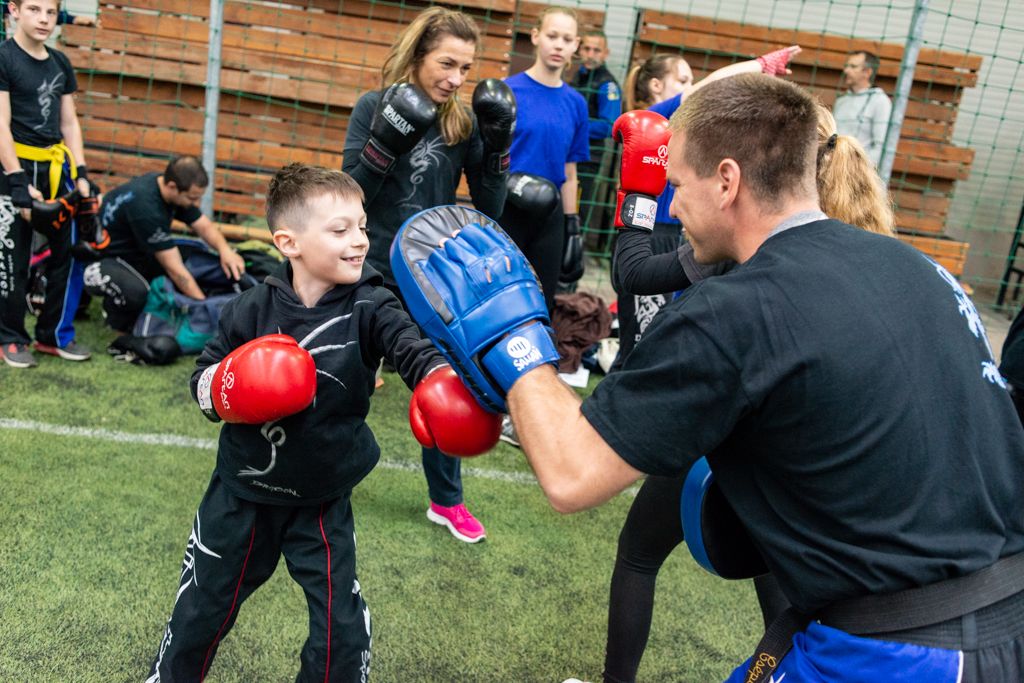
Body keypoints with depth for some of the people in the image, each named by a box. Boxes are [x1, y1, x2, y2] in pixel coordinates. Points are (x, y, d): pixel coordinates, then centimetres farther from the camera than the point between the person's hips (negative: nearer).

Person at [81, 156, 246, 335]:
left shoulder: (171, 189, -9)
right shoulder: (146, 205, -33)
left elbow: (204, 226, 1)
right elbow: (173, 268, -30)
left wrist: (224, 249, -20)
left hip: (134, 250, 8)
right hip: (100, 258, -8)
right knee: (135, 291, -38)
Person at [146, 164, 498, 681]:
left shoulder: (368, 308, -17)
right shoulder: (252, 309, -14)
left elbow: (409, 346, -36)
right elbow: (203, 376, -2)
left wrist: (441, 379, -57)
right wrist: (222, 393, -25)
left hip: (322, 502, -1)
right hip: (242, 491, 1)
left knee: (342, 625, 6)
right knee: (204, 604, 21)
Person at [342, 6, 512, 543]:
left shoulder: (464, 122, -2)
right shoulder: (375, 107, -9)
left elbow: (489, 207, -2)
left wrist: (497, 144, -13)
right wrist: (386, 142, -27)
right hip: (373, 272, -3)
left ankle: (447, 500, 27)